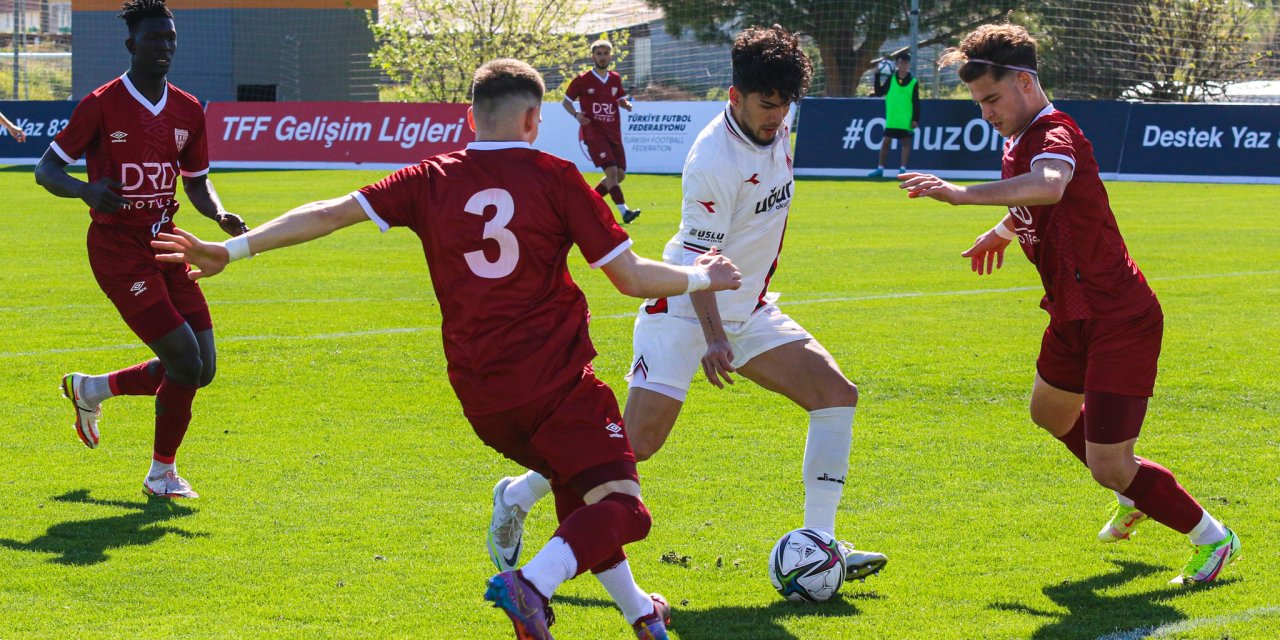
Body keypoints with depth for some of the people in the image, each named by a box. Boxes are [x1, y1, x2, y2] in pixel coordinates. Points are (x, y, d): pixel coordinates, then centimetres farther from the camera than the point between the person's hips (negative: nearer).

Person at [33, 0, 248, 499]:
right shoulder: (101, 105, -10)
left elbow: (197, 183, 18)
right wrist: (86, 190, -29)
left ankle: (92, 389, 26)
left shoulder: (188, 111, 8)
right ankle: (162, 474, 6)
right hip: (117, 248, -7)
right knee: (186, 360, -14)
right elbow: (46, 169, -8)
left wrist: (222, 216, -3)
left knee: (200, 369, 3)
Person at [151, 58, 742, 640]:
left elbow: (330, 213, 3)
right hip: (555, 380, -6)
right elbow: (632, 277, -1)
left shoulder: (431, 180, 6)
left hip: (478, 393, 6)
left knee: (576, 489, 26)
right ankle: (531, 583, -35)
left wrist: (234, 248, 8)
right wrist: (701, 278, 16)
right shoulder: (555, 177, -3)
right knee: (617, 504, -9)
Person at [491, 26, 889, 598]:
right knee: (637, 443, -13)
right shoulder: (714, 160, -25)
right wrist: (713, 338, -34)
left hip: (749, 311, 8)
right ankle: (518, 496, 10)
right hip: (685, 313, -8)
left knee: (836, 393, -7)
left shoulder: (777, 130, 0)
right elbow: (699, 258, -25)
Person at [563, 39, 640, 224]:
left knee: (620, 175, 3)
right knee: (611, 170, -19)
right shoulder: (583, 80, -4)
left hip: (613, 134, 6)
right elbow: (566, 101, 4)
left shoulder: (615, 79, 9)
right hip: (594, 133, -6)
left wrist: (626, 104, -2)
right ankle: (624, 211, -20)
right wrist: (577, 115, -15)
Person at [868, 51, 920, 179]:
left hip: (906, 120, -1)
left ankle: (903, 169, 3)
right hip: (892, 119, 2)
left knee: (906, 142, 0)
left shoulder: (913, 82, 1)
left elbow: (916, 104, 1)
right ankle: (880, 169, 6)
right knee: (885, 142, 1)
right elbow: (879, 92, 1)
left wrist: (916, 119, -6)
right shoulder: (891, 79, 6)